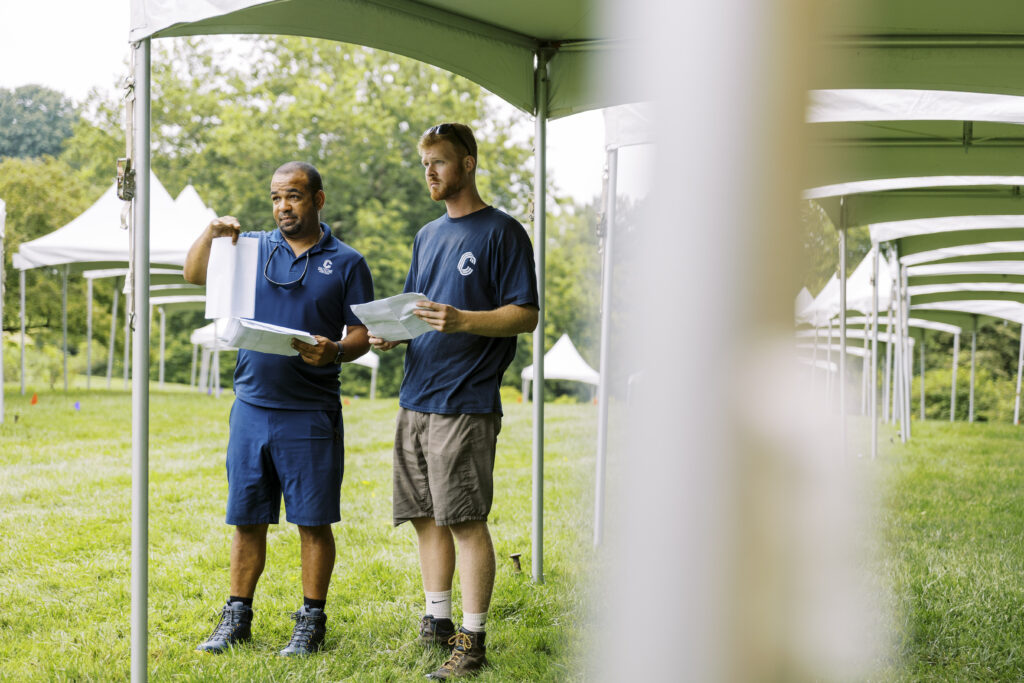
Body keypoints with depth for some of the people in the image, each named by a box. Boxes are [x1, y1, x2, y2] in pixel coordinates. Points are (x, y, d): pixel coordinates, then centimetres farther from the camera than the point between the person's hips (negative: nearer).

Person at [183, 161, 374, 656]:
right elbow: (194, 275, 8)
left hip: (311, 413, -3)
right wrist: (211, 233, -8)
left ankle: (311, 621, 12)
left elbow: (361, 335, 1)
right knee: (247, 519, 8)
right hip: (252, 406, 3)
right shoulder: (253, 248, 11)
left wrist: (334, 352, -21)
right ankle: (237, 617, 18)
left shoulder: (346, 263, 4)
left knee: (313, 521, 2)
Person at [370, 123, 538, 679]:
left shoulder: (502, 232, -3)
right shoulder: (428, 236, 19)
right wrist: (389, 334, 2)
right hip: (416, 398, 7)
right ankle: (437, 623, 20)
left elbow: (525, 315, -9)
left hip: (466, 403, -7)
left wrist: (462, 320, -24)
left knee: (466, 521, -7)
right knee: (426, 517, 10)